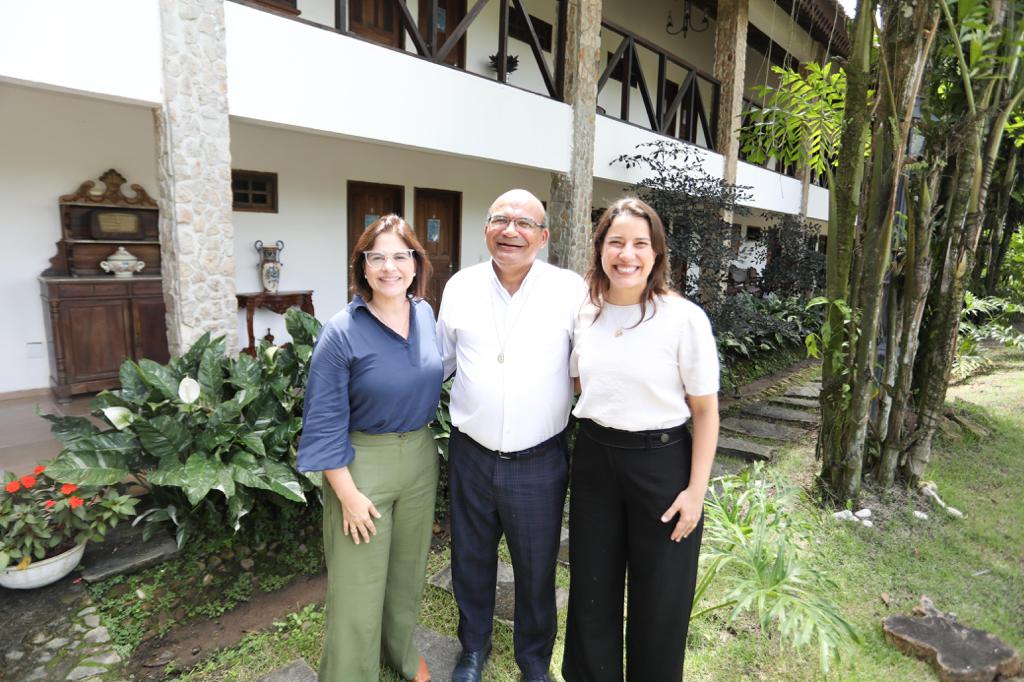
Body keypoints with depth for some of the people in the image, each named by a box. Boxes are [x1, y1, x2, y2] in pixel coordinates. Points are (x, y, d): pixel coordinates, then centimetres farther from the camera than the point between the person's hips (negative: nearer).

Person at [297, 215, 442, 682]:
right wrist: (348, 493, -14)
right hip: (362, 463, -5)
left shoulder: (426, 314, -1)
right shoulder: (341, 332, -18)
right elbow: (325, 420, -14)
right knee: (358, 583, 7)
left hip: (421, 456, 6)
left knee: (408, 568, 23)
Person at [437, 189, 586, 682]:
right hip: (471, 454, 3)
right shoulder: (460, 286, 0)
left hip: (540, 461, -2)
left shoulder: (571, 290, -9)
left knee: (537, 568, 18)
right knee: (471, 559, 22)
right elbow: (439, 359, 11)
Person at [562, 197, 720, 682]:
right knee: (592, 588, 18)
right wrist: (592, 438, 8)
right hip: (594, 459, 4)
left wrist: (696, 490, -10)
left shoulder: (684, 318, -13)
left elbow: (705, 410, -8)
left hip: (661, 462, -3)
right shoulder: (585, 315, -1)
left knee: (660, 597, 14)